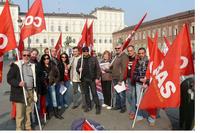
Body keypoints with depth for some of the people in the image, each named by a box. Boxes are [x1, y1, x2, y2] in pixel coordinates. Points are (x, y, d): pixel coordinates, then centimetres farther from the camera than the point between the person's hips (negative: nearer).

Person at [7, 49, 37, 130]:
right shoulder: (16, 65, -5)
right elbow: (9, 78, -7)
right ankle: (19, 129, 14)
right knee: (20, 113, 0)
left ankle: (28, 127, 28)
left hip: (30, 92, 5)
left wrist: (35, 90, 13)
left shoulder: (33, 66, 11)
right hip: (20, 93, -4)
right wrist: (18, 83, -23)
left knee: (28, 111, 14)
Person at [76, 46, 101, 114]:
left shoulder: (93, 59, -2)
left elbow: (98, 68, -3)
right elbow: (77, 68, 12)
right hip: (84, 79, 4)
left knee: (94, 93, -3)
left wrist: (97, 78, -9)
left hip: (92, 79, -3)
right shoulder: (80, 60, 7)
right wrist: (79, 69, -12)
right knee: (86, 93, 12)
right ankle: (88, 106, 25)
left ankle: (98, 107, 5)